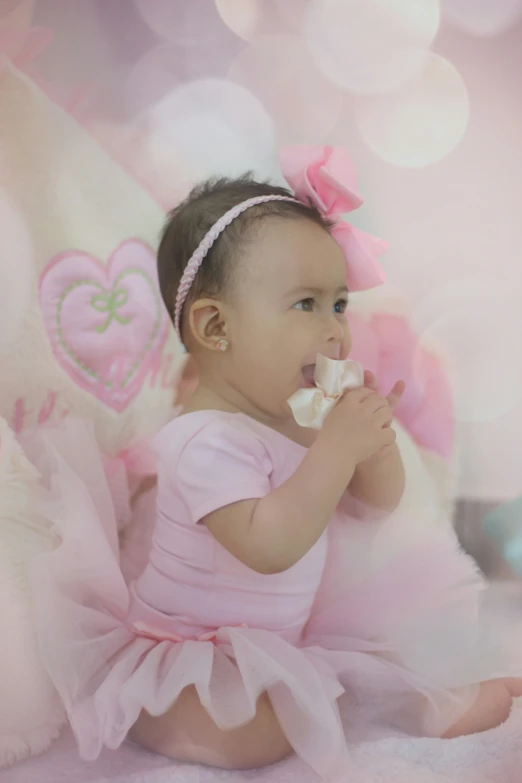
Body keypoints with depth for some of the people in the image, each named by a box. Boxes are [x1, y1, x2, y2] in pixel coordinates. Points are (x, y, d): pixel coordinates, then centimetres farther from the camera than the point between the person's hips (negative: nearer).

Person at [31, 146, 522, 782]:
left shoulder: (299, 419, 2)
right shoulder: (209, 440, -28)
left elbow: (377, 506, 9)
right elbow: (268, 546, -38)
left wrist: (373, 438, -12)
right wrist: (335, 447, -36)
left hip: (280, 640, 9)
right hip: (190, 654, -9)